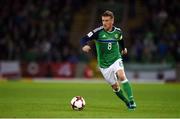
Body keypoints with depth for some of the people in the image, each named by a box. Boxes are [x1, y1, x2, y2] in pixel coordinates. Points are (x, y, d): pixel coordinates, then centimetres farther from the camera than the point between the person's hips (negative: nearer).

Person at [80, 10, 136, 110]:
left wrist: (123, 48, 34)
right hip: (104, 64, 0)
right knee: (115, 87, 7)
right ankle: (127, 103, 29)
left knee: (121, 76, -29)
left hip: (116, 60, 0)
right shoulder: (98, 32, -13)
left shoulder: (117, 31, -2)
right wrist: (84, 45, -40)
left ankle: (131, 101, -26)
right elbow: (84, 39, -19)